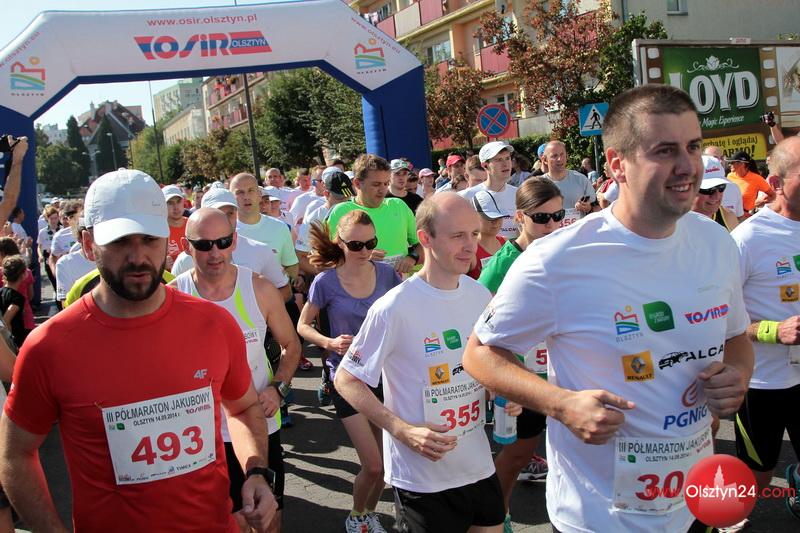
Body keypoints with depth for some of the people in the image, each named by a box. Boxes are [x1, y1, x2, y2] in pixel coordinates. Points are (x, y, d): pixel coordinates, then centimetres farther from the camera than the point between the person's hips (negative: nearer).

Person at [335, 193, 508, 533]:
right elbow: (345, 380, -13)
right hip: (422, 476, -6)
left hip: (480, 466, 6)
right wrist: (404, 431, -22)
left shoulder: (480, 295, 0)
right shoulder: (395, 308, -19)